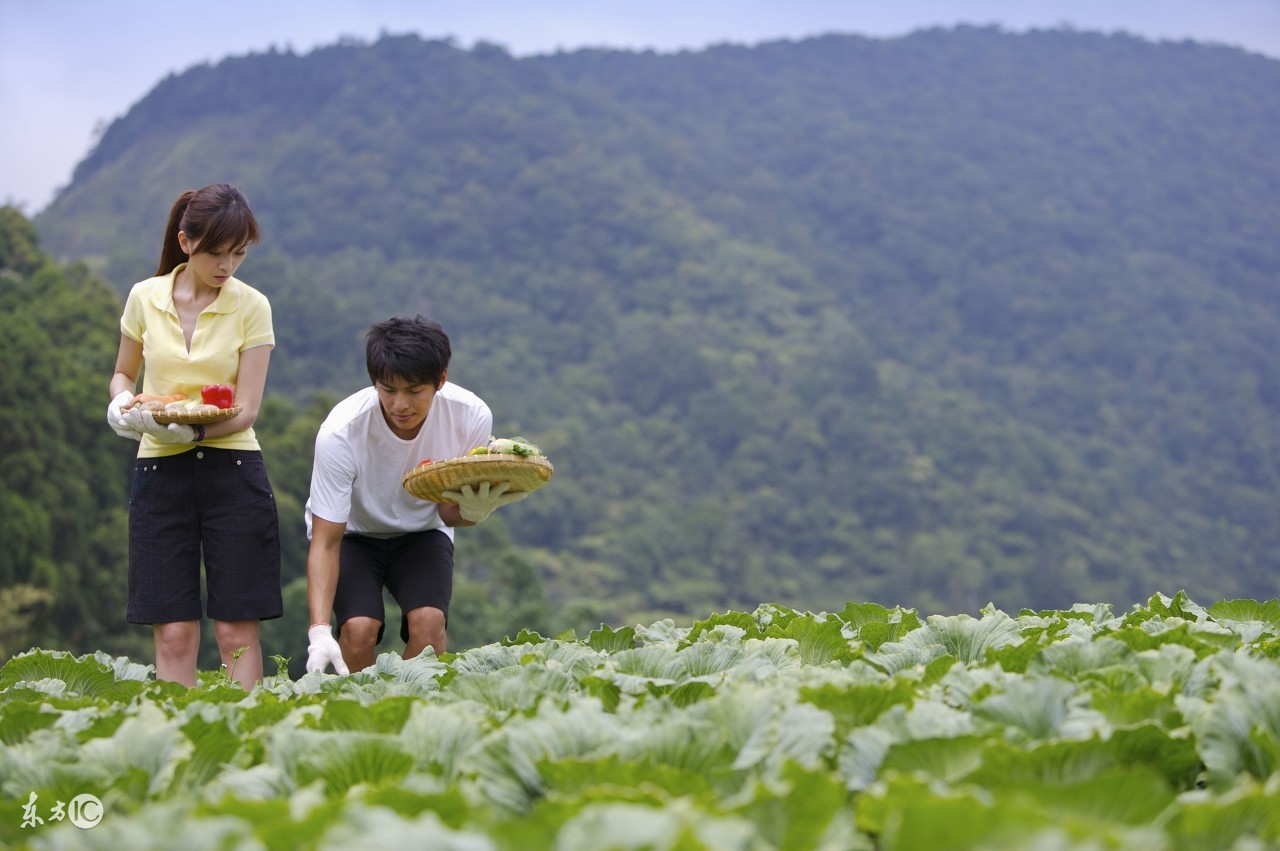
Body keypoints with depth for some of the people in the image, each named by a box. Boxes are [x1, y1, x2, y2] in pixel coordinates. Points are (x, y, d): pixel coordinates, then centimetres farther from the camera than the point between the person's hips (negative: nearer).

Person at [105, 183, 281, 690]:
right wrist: (122, 402, -5)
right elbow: (123, 373, 18)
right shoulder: (145, 297, 3)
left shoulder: (251, 306, -2)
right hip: (160, 469, 1)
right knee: (173, 633, -1)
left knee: (236, 629, -2)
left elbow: (246, 410, -7)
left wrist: (192, 430, -26)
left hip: (231, 467, -1)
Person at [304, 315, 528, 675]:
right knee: (359, 628, -25)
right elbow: (325, 543, -28)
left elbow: (449, 513, -11)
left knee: (428, 621, -24)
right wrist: (320, 631, -41)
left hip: (421, 532, 2)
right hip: (352, 532, -2)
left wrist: (473, 510, -36)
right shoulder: (340, 433, -32)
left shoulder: (472, 416, -25)